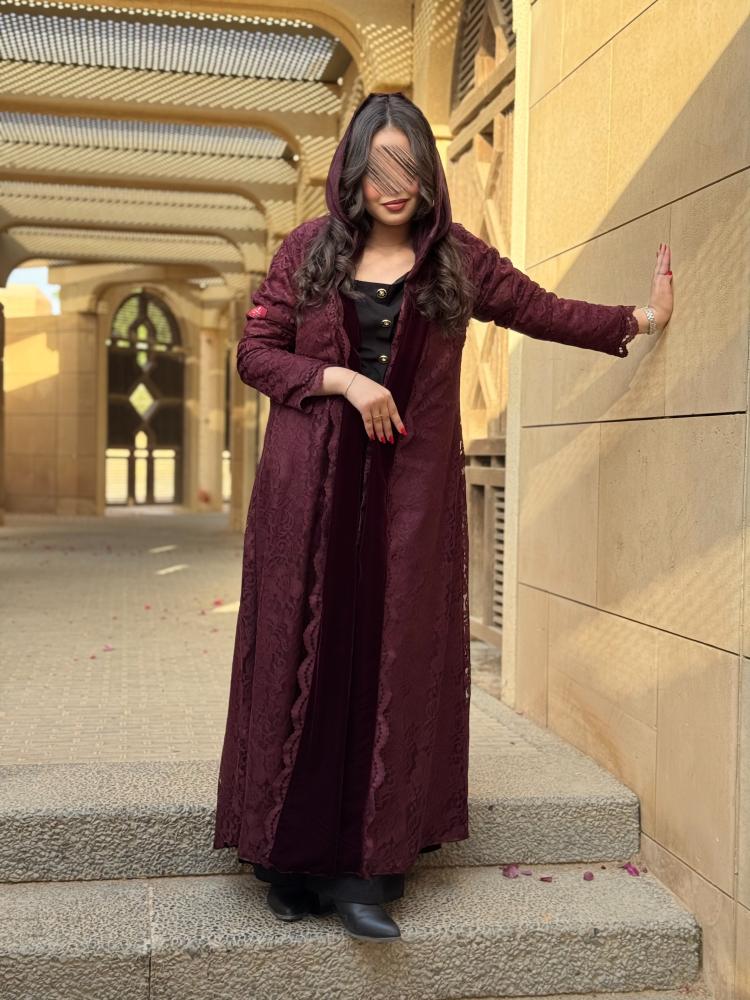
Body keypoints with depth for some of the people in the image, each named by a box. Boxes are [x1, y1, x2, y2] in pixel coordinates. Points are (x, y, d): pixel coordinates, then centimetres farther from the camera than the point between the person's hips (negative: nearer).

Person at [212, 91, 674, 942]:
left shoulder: (457, 258, 8)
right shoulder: (308, 249, 6)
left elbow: (543, 310, 14)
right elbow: (255, 352, 3)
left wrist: (640, 318, 14)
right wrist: (340, 378, -11)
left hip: (411, 491, 1)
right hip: (311, 488, 0)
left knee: (393, 659, -1)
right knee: (304, 655, 0)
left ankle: (364, 865, 6)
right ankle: (293, 857, 10)